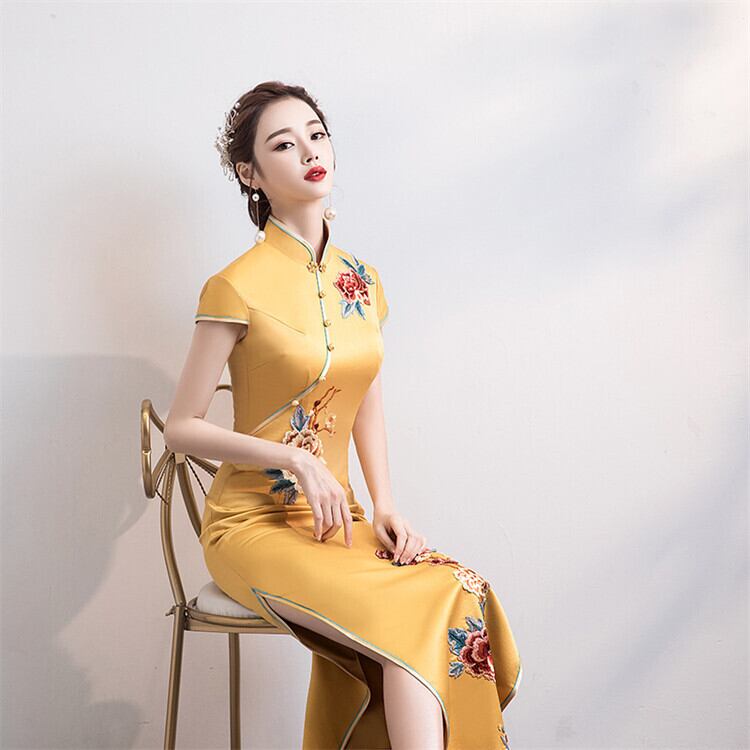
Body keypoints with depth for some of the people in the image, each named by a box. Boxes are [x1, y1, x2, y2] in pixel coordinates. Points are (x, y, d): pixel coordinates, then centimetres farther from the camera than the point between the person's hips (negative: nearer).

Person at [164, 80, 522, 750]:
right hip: (254, 524, -5)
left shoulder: (362, 280, 8)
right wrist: (297, 459, -18)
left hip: (335, 518, 6)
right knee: (419, 610, -26)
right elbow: (181, 427, -7)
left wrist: (384, 505, -1)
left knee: (465, 591, -21)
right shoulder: (238, 287, -11)